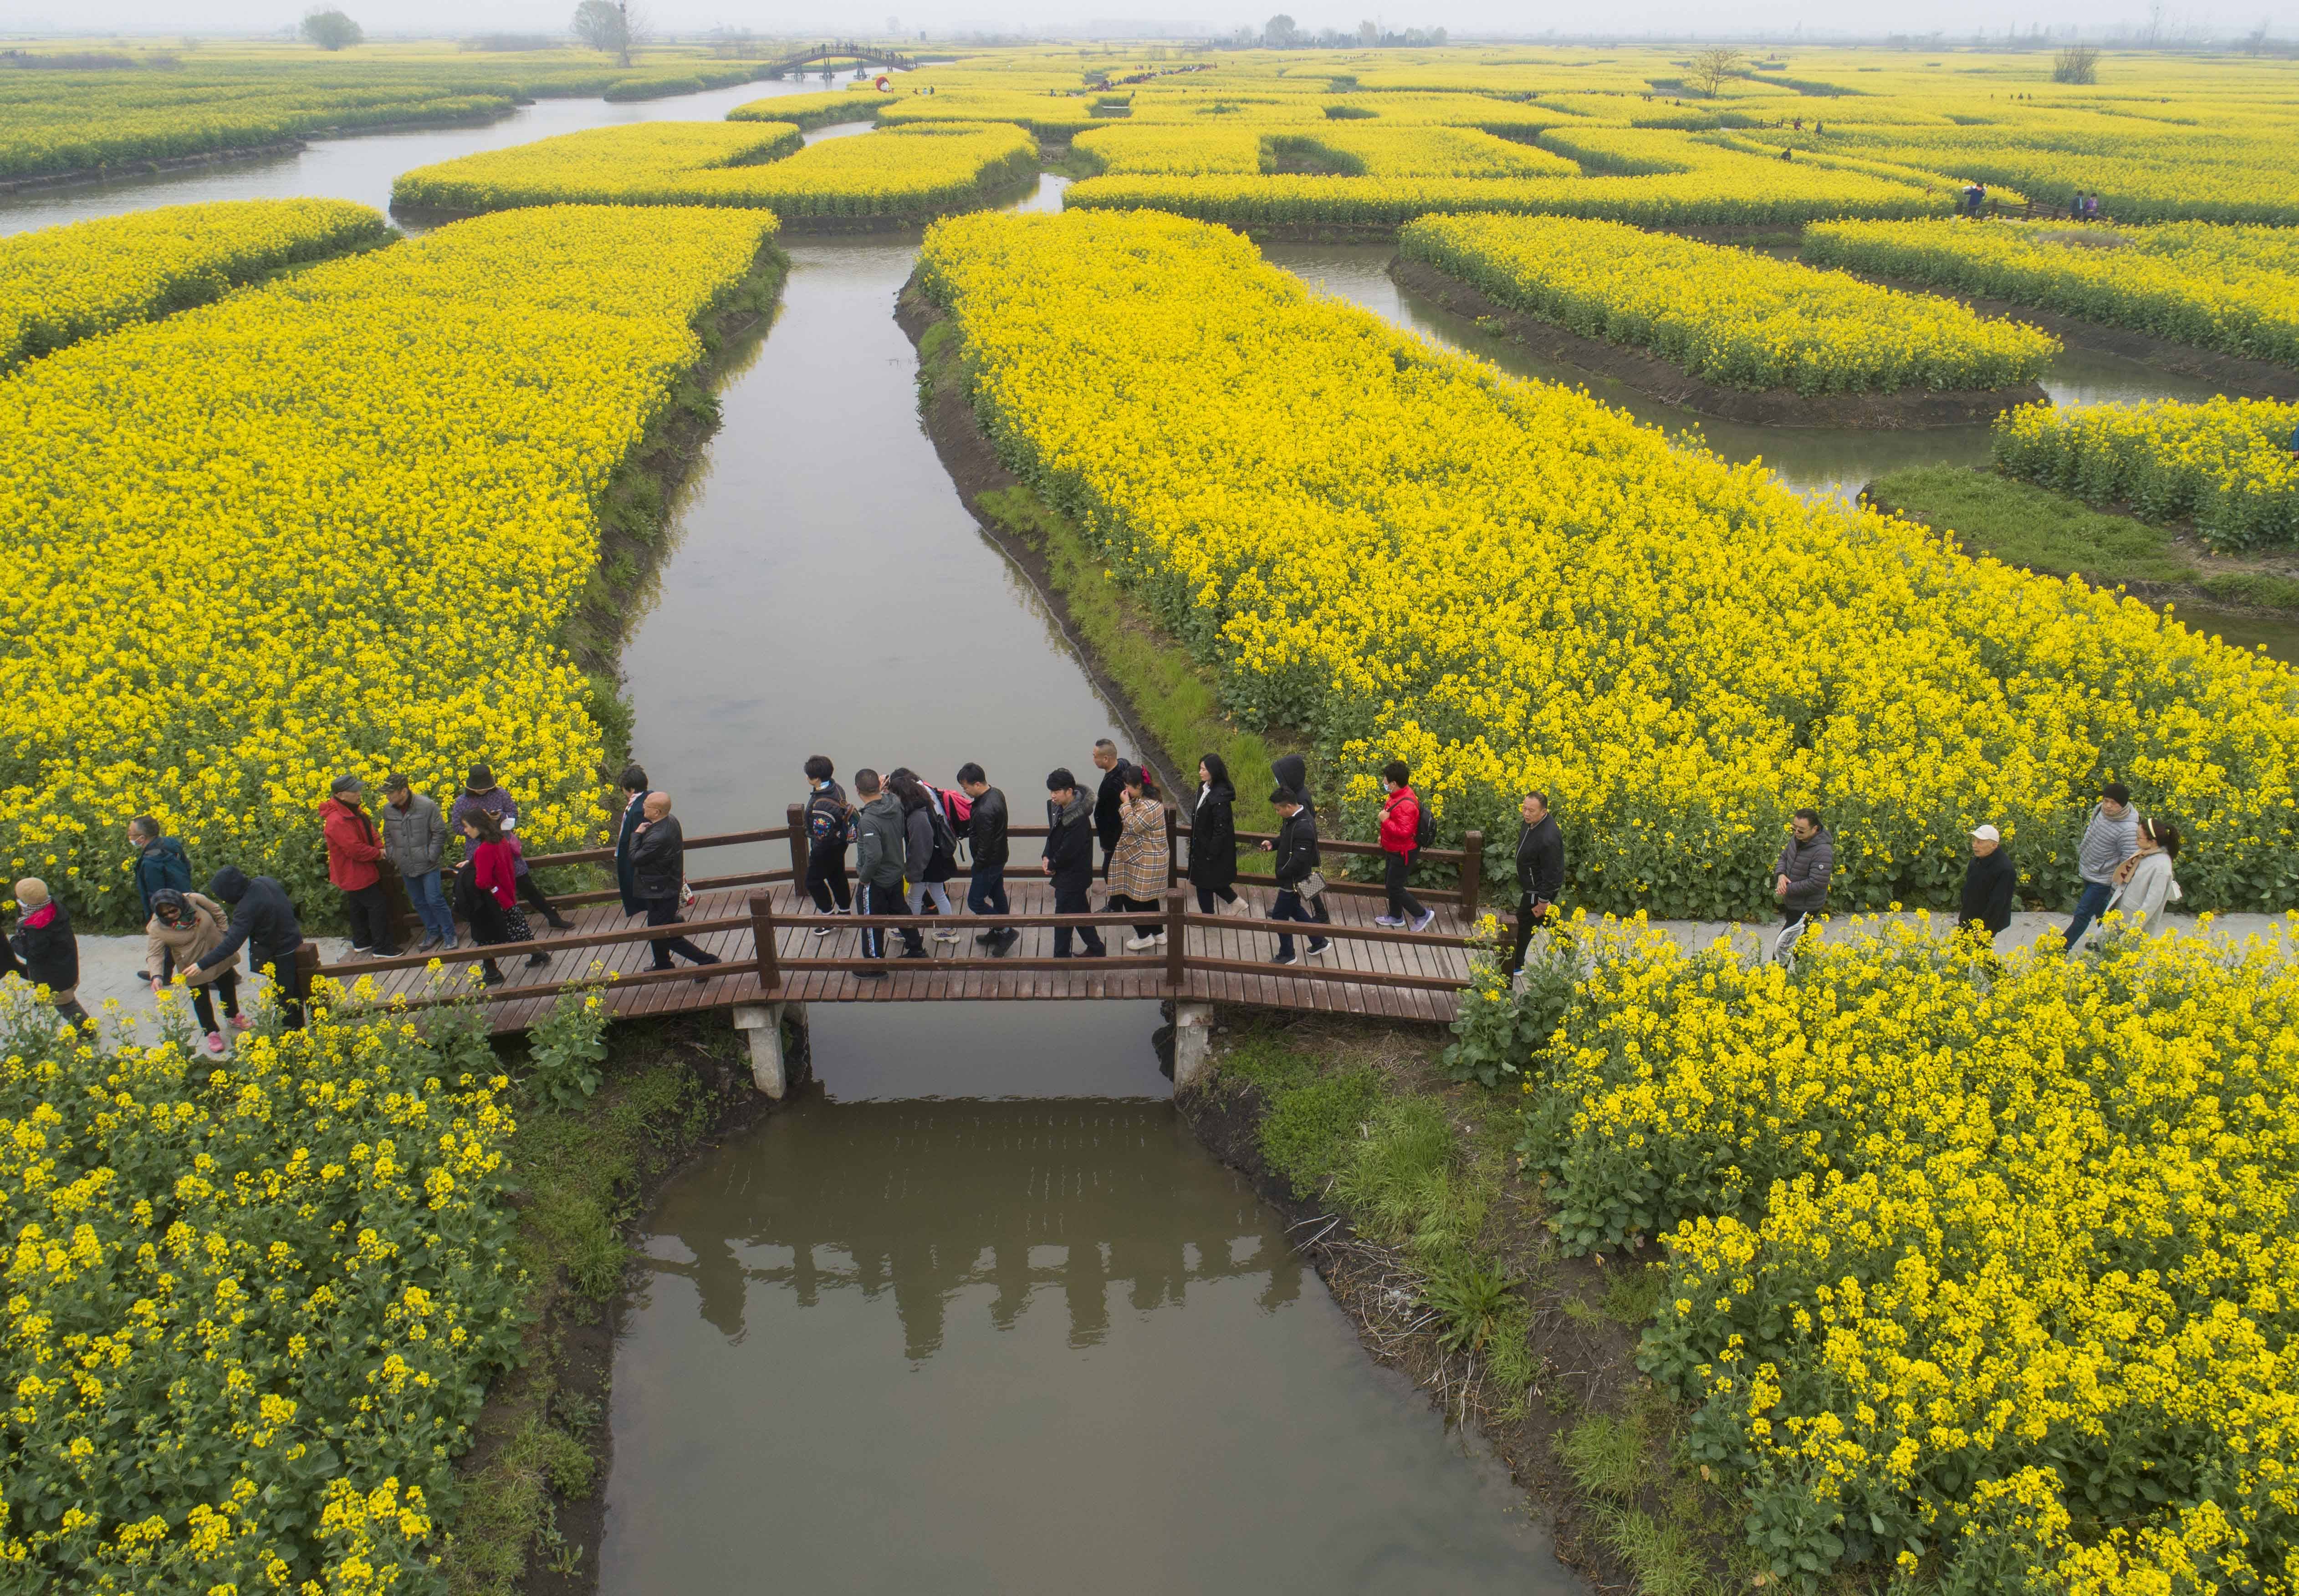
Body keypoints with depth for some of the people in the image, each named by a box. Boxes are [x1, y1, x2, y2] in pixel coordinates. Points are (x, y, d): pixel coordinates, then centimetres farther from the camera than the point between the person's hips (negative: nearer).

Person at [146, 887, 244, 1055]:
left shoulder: (193, 900, -22)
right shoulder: (157, 928, -25)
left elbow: (217, 912, -5)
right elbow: (154, 954, -27)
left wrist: (222, 934, -5)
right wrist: (157, 976, -41)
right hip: (194, 967, -3)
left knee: (228, 985, 23)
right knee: (201, 998, 12)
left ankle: (233, 1017, 49)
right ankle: (211, 1032, 31)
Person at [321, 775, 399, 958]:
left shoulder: (354, 811, 4)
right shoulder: (337, 821, -29)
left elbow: (370, 833, 11)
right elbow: (356, 850, -30)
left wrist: (379, 848, -9)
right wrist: (378, 854, -16)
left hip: (360, 872, 10)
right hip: (356, 876, -10)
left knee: (358, 907, 22)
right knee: (378, 907, -6)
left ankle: (361, 943, 36)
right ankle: (381, 948, 2)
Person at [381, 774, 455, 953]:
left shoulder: (427, 806, -16)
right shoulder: (388, 810, 0)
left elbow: (440, 833, -9)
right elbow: (388, 836, 15)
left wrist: (431, 857, -12)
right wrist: (392, 858, 6)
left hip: (428, 865, -5)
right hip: (406, 868, 5)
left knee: (434, 901, -5)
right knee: (418, 903, 13)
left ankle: (450, 935, 10)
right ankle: (433, 933, 29)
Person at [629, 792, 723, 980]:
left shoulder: (658, 838, -36)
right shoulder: (671, 821, -5)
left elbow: (635, 859, -21)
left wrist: (637, 834, -12)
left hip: (661, 892, -10)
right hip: (671, 885, 10)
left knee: (665, 935, 4)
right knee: (658, 930, 27)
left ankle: (707, 961, 11)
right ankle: (663, 966, 46)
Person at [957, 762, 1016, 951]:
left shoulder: (985, 811, -33)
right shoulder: (996, 794, -3)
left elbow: (985, 845, -26)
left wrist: (978, 865, -12)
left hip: (990, 861, -10)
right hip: (1000, 856, 10)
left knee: (975, 902, 4)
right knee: (997, 895, 22)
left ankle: (1006, 931, 11)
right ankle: (999, 933, 37)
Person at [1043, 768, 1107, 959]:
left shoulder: (1079, 819, -28)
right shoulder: (1057, 808, -1)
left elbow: (1068, 851, -26)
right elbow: (1053, 834, 12)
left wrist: (1052, 865, -10)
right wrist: (1047, 858, -3)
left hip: (1072, 876, -9)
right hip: (1065, 873, 9)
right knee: (1080, 913, 20)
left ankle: (1061, 957, 15)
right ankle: (1096, 949, 33)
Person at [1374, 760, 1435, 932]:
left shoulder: (1406, 804, -34)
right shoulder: (1399, 794, -3)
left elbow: (1404, 832, -37)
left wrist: (1386, 821, -29)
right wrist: (1384, 835, 15)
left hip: (1403, 853, -10)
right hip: (1393, 850, 10)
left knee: (1394, 887, 2)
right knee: (1389, 883, 22)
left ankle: (1423, 915, 17)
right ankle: (1396, 917, 40)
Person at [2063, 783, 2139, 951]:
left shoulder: (2129, 829, -31)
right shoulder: (2101, 810, -9)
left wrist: (2116, 888, -17)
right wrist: (2080, 855, 22)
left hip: (2102, 880, -8)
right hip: (2087, 872, 8)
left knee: (2082, 914, 1)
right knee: (2099, 909, 24)